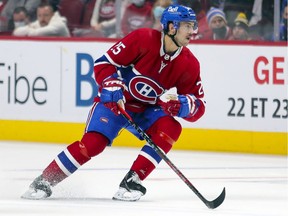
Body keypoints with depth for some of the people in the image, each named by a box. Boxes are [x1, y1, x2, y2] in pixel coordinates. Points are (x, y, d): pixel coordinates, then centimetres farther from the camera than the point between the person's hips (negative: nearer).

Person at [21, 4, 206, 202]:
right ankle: (44, 181, -11)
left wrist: (181, 104, -29)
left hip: (147, 110, 4)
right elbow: (104, 63, -14)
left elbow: (199, 106, -8)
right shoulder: (143, 39, -20)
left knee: (171, 128, -25)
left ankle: (132, 182, -19)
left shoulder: (189, 64, -11)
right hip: (115, 102, -4)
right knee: (94, 142, -23)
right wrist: (110, 84, -31)